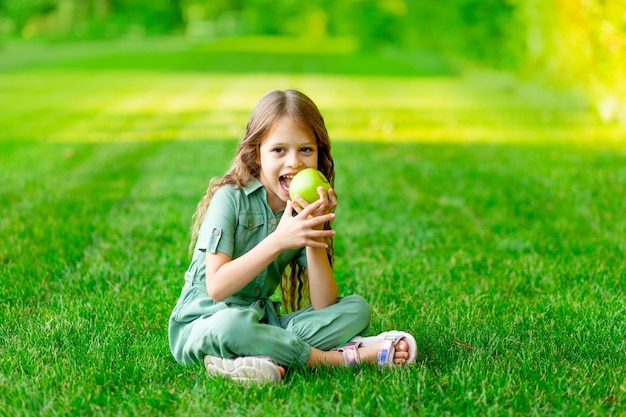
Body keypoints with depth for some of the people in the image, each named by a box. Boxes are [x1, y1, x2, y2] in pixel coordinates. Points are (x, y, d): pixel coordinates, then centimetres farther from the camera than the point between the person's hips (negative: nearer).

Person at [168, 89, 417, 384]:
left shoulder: (305, 213, 2)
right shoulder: (230, 197, -13)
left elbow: (324, 306, -7)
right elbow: (216, 287, -23)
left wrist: (314, 238, -19)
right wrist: (278, 240, -29)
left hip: (262, 323, 6)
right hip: (203, 324, -6)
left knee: (356, 309, -6)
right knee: (232, 323, -40)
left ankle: (271, 359, -28)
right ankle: (350, 356, -24)